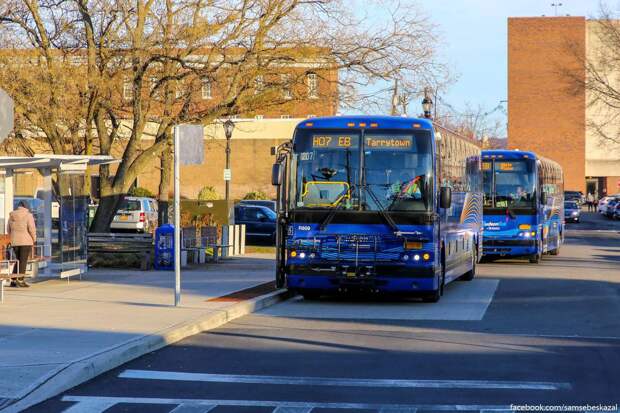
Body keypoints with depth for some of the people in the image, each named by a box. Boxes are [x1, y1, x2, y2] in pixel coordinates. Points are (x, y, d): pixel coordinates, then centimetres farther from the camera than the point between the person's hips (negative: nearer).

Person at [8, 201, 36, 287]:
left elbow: (9, 230, 13)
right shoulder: (28, 215, -7)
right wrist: (34, 239, -1)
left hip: (15, 242, 5)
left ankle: (14, 280, 10)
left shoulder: (12, 216, 9)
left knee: (18, 261, 15)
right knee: (23, 261, -2)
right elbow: (32, 228, -13)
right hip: (26, 241, -5)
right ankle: (20, 280, -8)